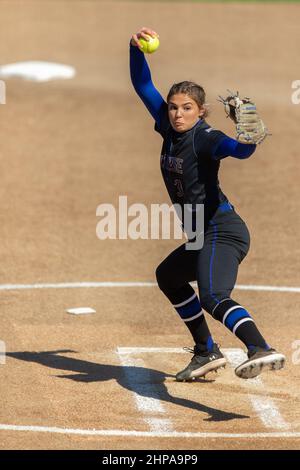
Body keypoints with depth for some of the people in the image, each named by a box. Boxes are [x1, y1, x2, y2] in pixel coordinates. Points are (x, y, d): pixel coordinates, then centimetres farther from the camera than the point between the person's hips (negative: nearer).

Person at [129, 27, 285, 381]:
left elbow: (240, 150, -35)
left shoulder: (204, 138, -15)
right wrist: (136, 49, -5)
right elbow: (142, 85, 10)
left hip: (222, 230, -10)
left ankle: (262, 350, -53)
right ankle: (206, 351, 33)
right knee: (168, 276, 31)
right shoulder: (169, 127, 8)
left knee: (213, 298, -31)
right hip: (204, 237, 10)